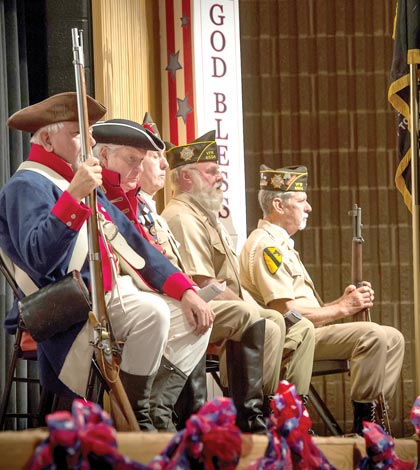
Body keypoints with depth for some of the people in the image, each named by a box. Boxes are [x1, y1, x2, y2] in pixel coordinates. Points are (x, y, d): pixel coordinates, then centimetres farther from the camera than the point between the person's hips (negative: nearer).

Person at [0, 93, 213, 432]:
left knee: (194, 321, 0)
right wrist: (73, 196, -32)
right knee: (152, 312, -30)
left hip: (116, 293, 10)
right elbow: (39, 259, -25)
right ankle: (135, 420, -18)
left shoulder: (84, 183, 22)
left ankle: (159, 413, -3)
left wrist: (185, 290, 8)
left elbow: (135, 244, 20)